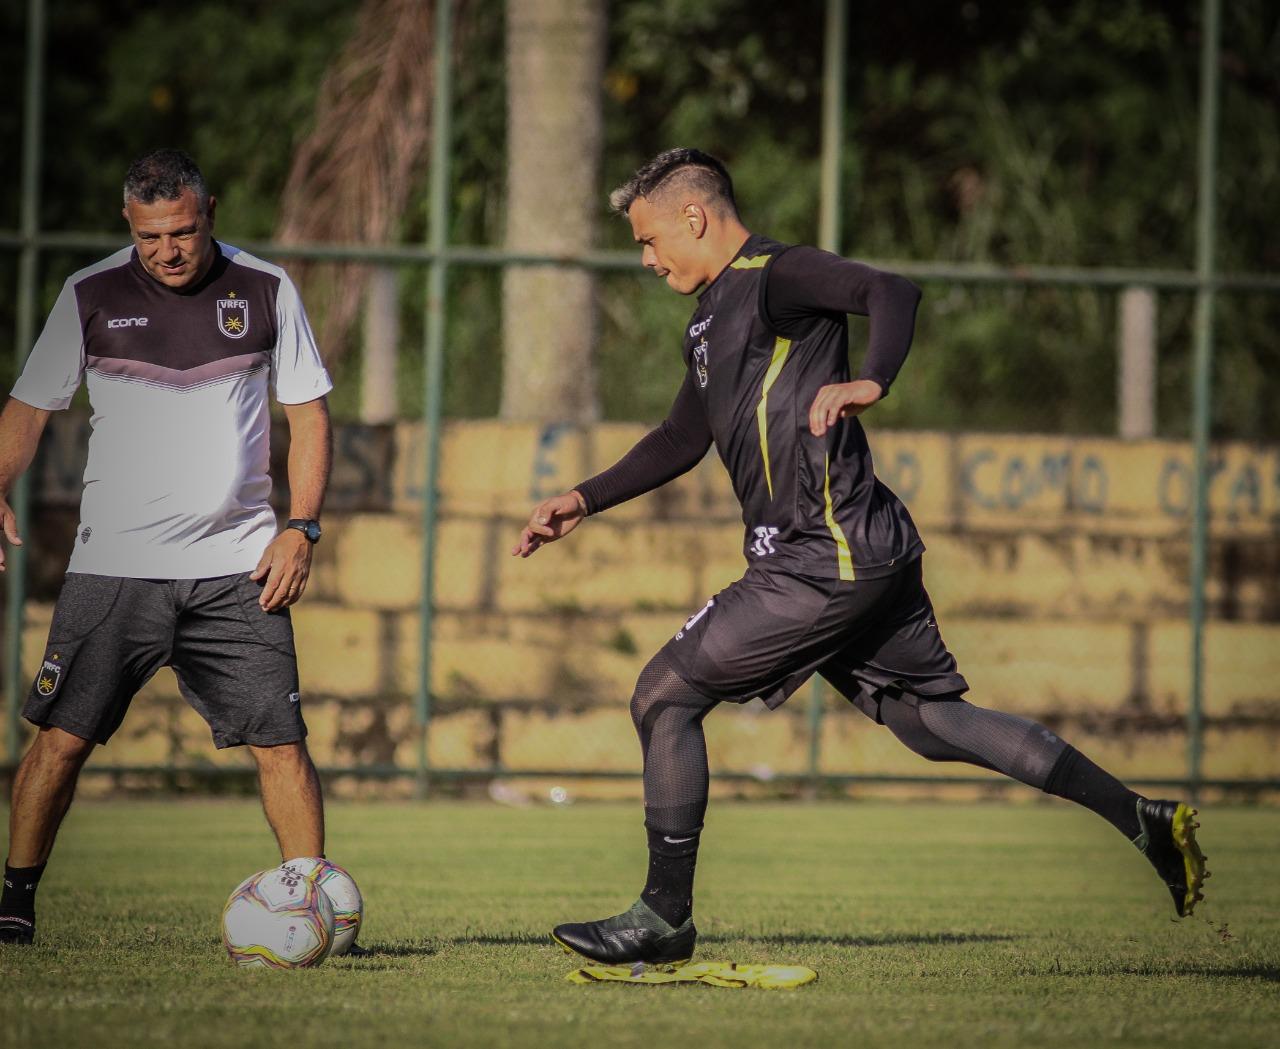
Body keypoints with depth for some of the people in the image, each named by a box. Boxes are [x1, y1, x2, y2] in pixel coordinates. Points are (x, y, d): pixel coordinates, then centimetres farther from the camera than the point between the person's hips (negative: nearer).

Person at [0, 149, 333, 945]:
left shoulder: (266, 290, 3)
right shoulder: (90, 296, 1)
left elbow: (310, 412, 8)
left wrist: (301, 528, -3)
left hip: (236, 566, 0)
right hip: (113, 566, 0)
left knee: (281, 742, -7)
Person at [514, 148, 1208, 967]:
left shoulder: (773, 277, -9)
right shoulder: (718, 313, 22)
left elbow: (892, 293, -27)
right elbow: (682, 440, 34)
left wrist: (869, 384, -44)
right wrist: (585, 501, 30)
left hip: (829, 558, -10)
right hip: (865, 557, 10)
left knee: (664, 696, -5)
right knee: (934, 722, 12)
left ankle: (665, 918, 0)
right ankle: (1145, 822, 12)